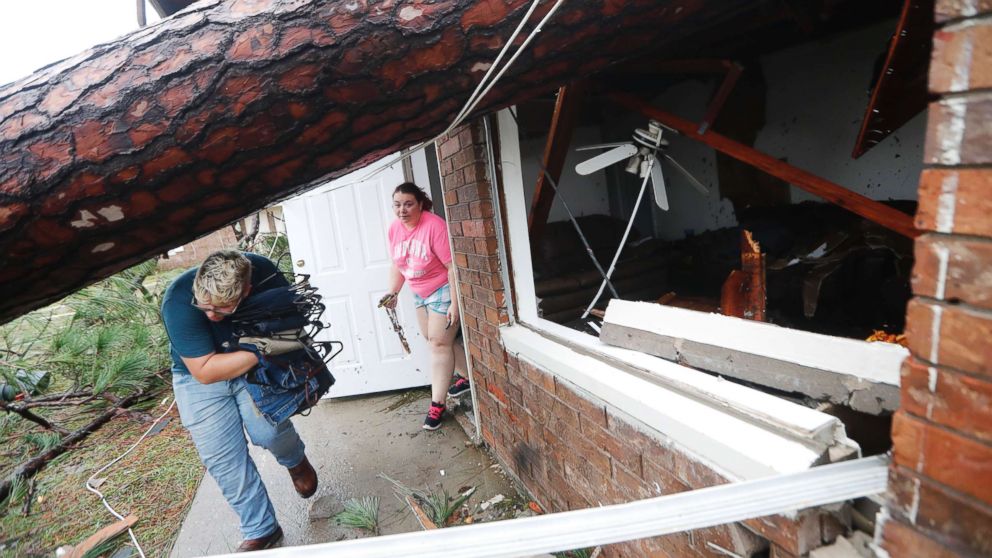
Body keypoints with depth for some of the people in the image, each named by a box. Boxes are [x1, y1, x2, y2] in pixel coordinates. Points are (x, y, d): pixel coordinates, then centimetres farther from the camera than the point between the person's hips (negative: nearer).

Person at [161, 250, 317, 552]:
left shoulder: (264, 272, -25)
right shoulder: (178, 301, -32)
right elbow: (205, 371, -29)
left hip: (254, 365, 1)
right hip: (198, 378, 0)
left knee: (268, 431, -19)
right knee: (223, 459, -3)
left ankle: (296, 461, 17)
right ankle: (261, 531, 15)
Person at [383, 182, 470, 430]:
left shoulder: (435, 225, -25)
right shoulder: (394, 229, -2)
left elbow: (453, 266, -25)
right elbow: (397, 265, 9)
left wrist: (455, 303, -26)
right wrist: (393, 292, -3)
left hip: (443, 291, -8)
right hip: (419, 293, 8)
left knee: (439, 343, -6)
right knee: (433, 339, 16)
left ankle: (437, 404, 2)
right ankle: (467, 376, 35)